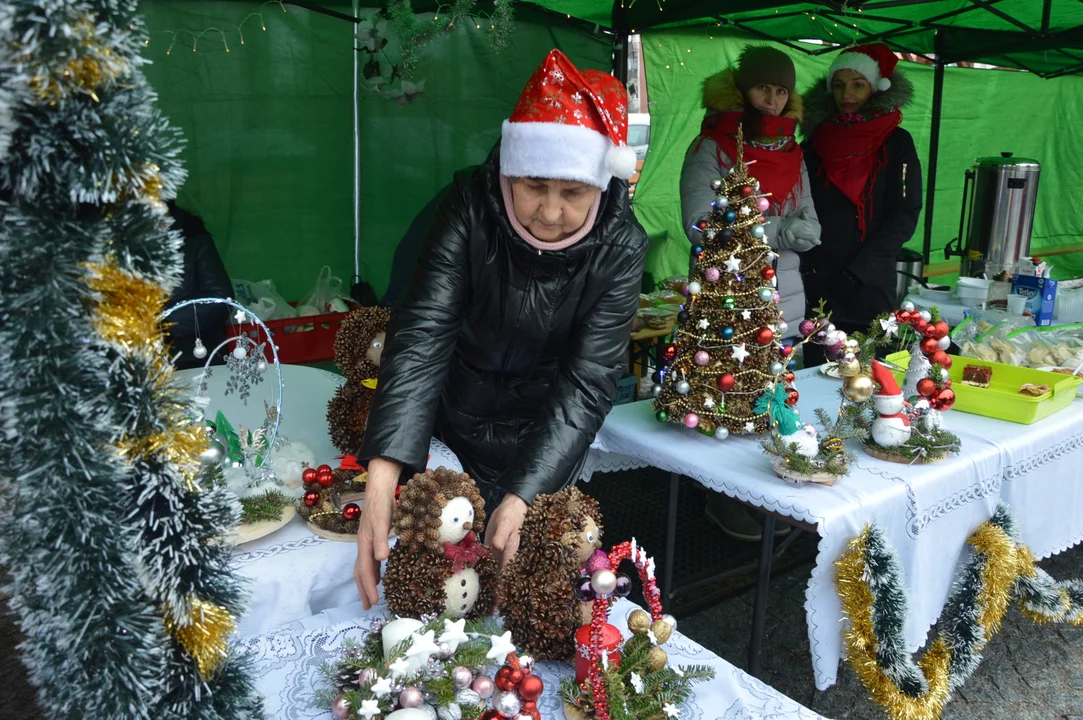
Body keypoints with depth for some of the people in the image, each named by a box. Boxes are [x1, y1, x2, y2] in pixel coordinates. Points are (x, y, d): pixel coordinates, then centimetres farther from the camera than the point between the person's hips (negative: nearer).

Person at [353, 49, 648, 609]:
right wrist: (381, 480, -44)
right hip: (454, 420, 0)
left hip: (546, 438, 0)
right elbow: (420, 333, -32)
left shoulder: (619, 245, -20)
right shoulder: (472, 206, -23)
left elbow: (588, 383, -25)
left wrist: (522, 498, -38)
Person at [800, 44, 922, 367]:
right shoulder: (817, 139, 10)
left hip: (872, 288, -2)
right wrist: (808, 264, -5)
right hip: (815, 286, 2)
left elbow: (905, 216, -4)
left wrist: (855, 272, -12)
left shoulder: (896, 143, 2)